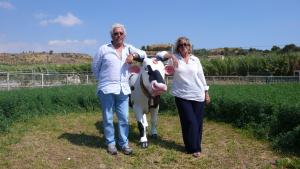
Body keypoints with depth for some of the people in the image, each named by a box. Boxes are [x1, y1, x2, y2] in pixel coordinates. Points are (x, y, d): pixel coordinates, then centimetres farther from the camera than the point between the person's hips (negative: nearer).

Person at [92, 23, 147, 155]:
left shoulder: (129, 48, 11)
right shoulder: (104, 48, 2)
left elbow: (143, 53, 7)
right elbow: (95, 66, 8)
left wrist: (133, 55, -11)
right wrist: (102, 80, 11)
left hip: (123, 89, 3)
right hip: (106, 89, -3)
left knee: (124, 118, 6)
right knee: (108, 118, 5)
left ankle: (124, 143, 20)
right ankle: (110, 143, 19)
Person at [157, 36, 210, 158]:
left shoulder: (195, 59, 7)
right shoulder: (175, 58, 2)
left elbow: (201, 77, 10)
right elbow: (160, 54, -4)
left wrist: (206, 93, 11)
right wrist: (171, 56, -19)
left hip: (198, 96, 2)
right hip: (182, 96, -2)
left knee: (198, 122, 8)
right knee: (190, 122, -2)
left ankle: (196, 146, 25)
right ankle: (193, 148, 12)